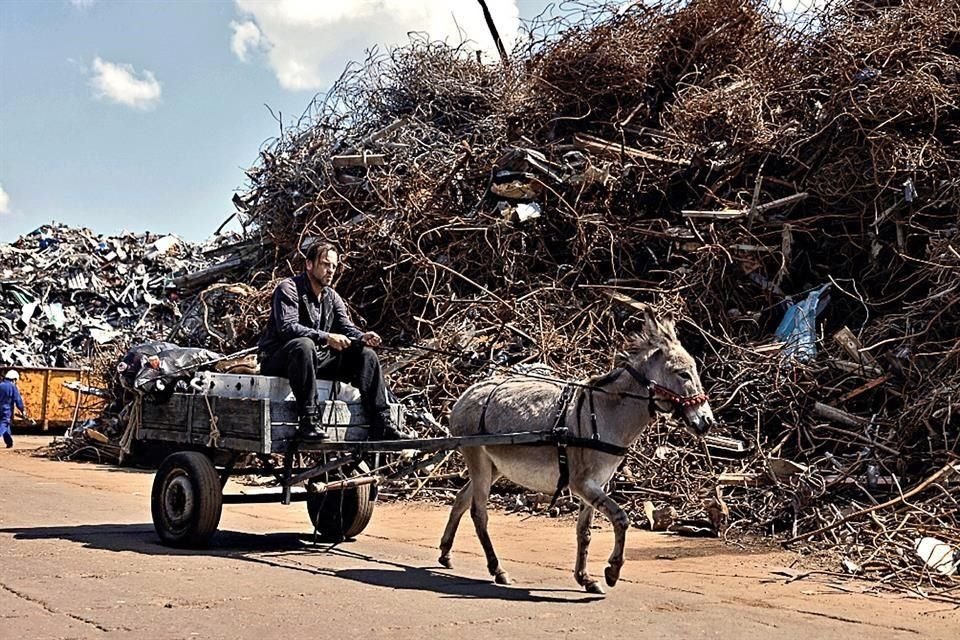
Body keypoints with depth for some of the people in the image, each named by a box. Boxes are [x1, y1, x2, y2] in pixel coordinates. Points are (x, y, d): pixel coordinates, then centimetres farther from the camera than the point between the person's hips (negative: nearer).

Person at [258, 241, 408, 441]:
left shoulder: (332, 297, 14)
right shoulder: (289, 288, -10)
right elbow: (287, 327, -24)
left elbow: (347, 327, 4)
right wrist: (326, 337, -33)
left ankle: (381, 424, -10)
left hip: (316, 359, 7)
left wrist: (362, 337, -20)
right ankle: (308, 421, -39)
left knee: (366, 354, -5)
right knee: (304, 345, -40)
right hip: (278, 360, -7)